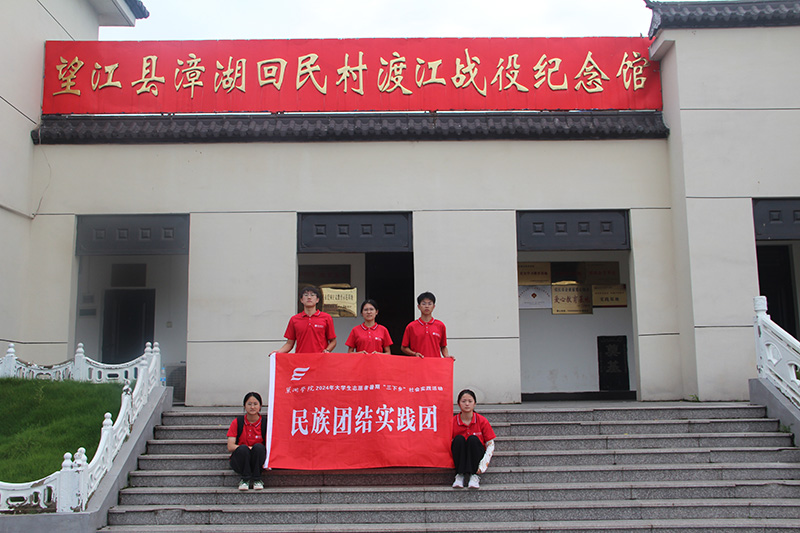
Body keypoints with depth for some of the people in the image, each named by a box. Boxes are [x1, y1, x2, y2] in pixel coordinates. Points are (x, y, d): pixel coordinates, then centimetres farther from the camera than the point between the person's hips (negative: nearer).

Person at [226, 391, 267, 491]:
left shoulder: (265, 423, -1)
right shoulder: (237, 422, -1)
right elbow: (230, 447, -7)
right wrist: (248, 448, -22)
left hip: (257, 461, 0)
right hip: (239, 459, 0)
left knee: (259, 447, -31)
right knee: (243, 448, -32)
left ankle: (256, 479, -15)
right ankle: (245, 479, -15)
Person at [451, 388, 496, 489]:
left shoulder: (482, 420, -7)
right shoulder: (453, 421, -5)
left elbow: (490, 445, -6)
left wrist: (484, 463, -21)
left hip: (477, 457, -1)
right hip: (461, 459, 1)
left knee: (473, 439, -27)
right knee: (459, 439, -26)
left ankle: (475, 475, -25)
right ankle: (460, 475, -22)